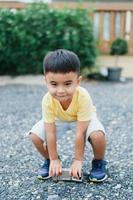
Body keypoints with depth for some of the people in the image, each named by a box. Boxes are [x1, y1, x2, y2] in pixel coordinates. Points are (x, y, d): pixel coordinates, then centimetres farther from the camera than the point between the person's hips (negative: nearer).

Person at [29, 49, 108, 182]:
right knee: (35, 135, -19)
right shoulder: (48, 100, -34)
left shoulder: (83, 97, -39)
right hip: (59, 119, 3)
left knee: (97, 135, -33)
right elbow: (50, 133, -25)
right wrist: (54, 159, -19)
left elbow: (80, 133, -34)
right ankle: (48, 161, 11)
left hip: (84, 119, -2)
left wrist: (78, 160, -27)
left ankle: (98, 163, -1)